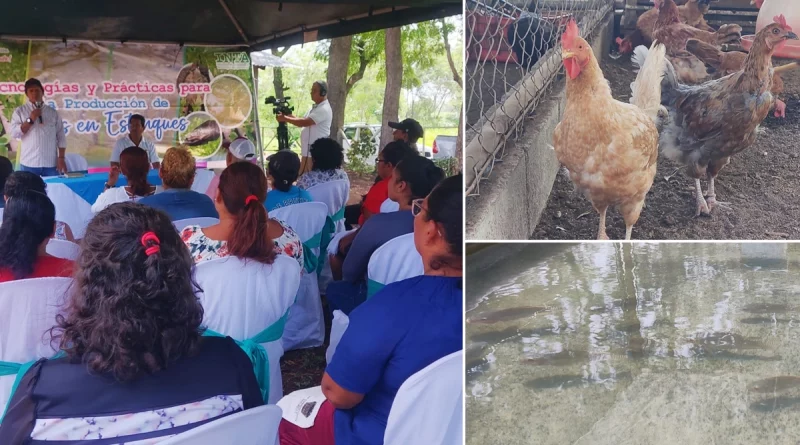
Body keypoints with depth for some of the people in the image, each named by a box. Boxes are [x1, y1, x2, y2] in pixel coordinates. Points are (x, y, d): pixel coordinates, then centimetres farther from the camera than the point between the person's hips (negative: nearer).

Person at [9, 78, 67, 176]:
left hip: (51, 163, 1)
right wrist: (30, 120, -10)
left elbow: (61, 137, 8)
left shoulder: (52, 112, 11)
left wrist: (61, 158, -1)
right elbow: (14, 134, -3)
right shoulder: (20, 111, 7)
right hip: (29, 164, -1)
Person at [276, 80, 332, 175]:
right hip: (308, 151, 10)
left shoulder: (324, 109, -17)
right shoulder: (314, 107, 17)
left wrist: (285, 118, -15)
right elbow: (302, 121, 18)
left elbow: (304, 122, -23)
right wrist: (290, 116, 0)